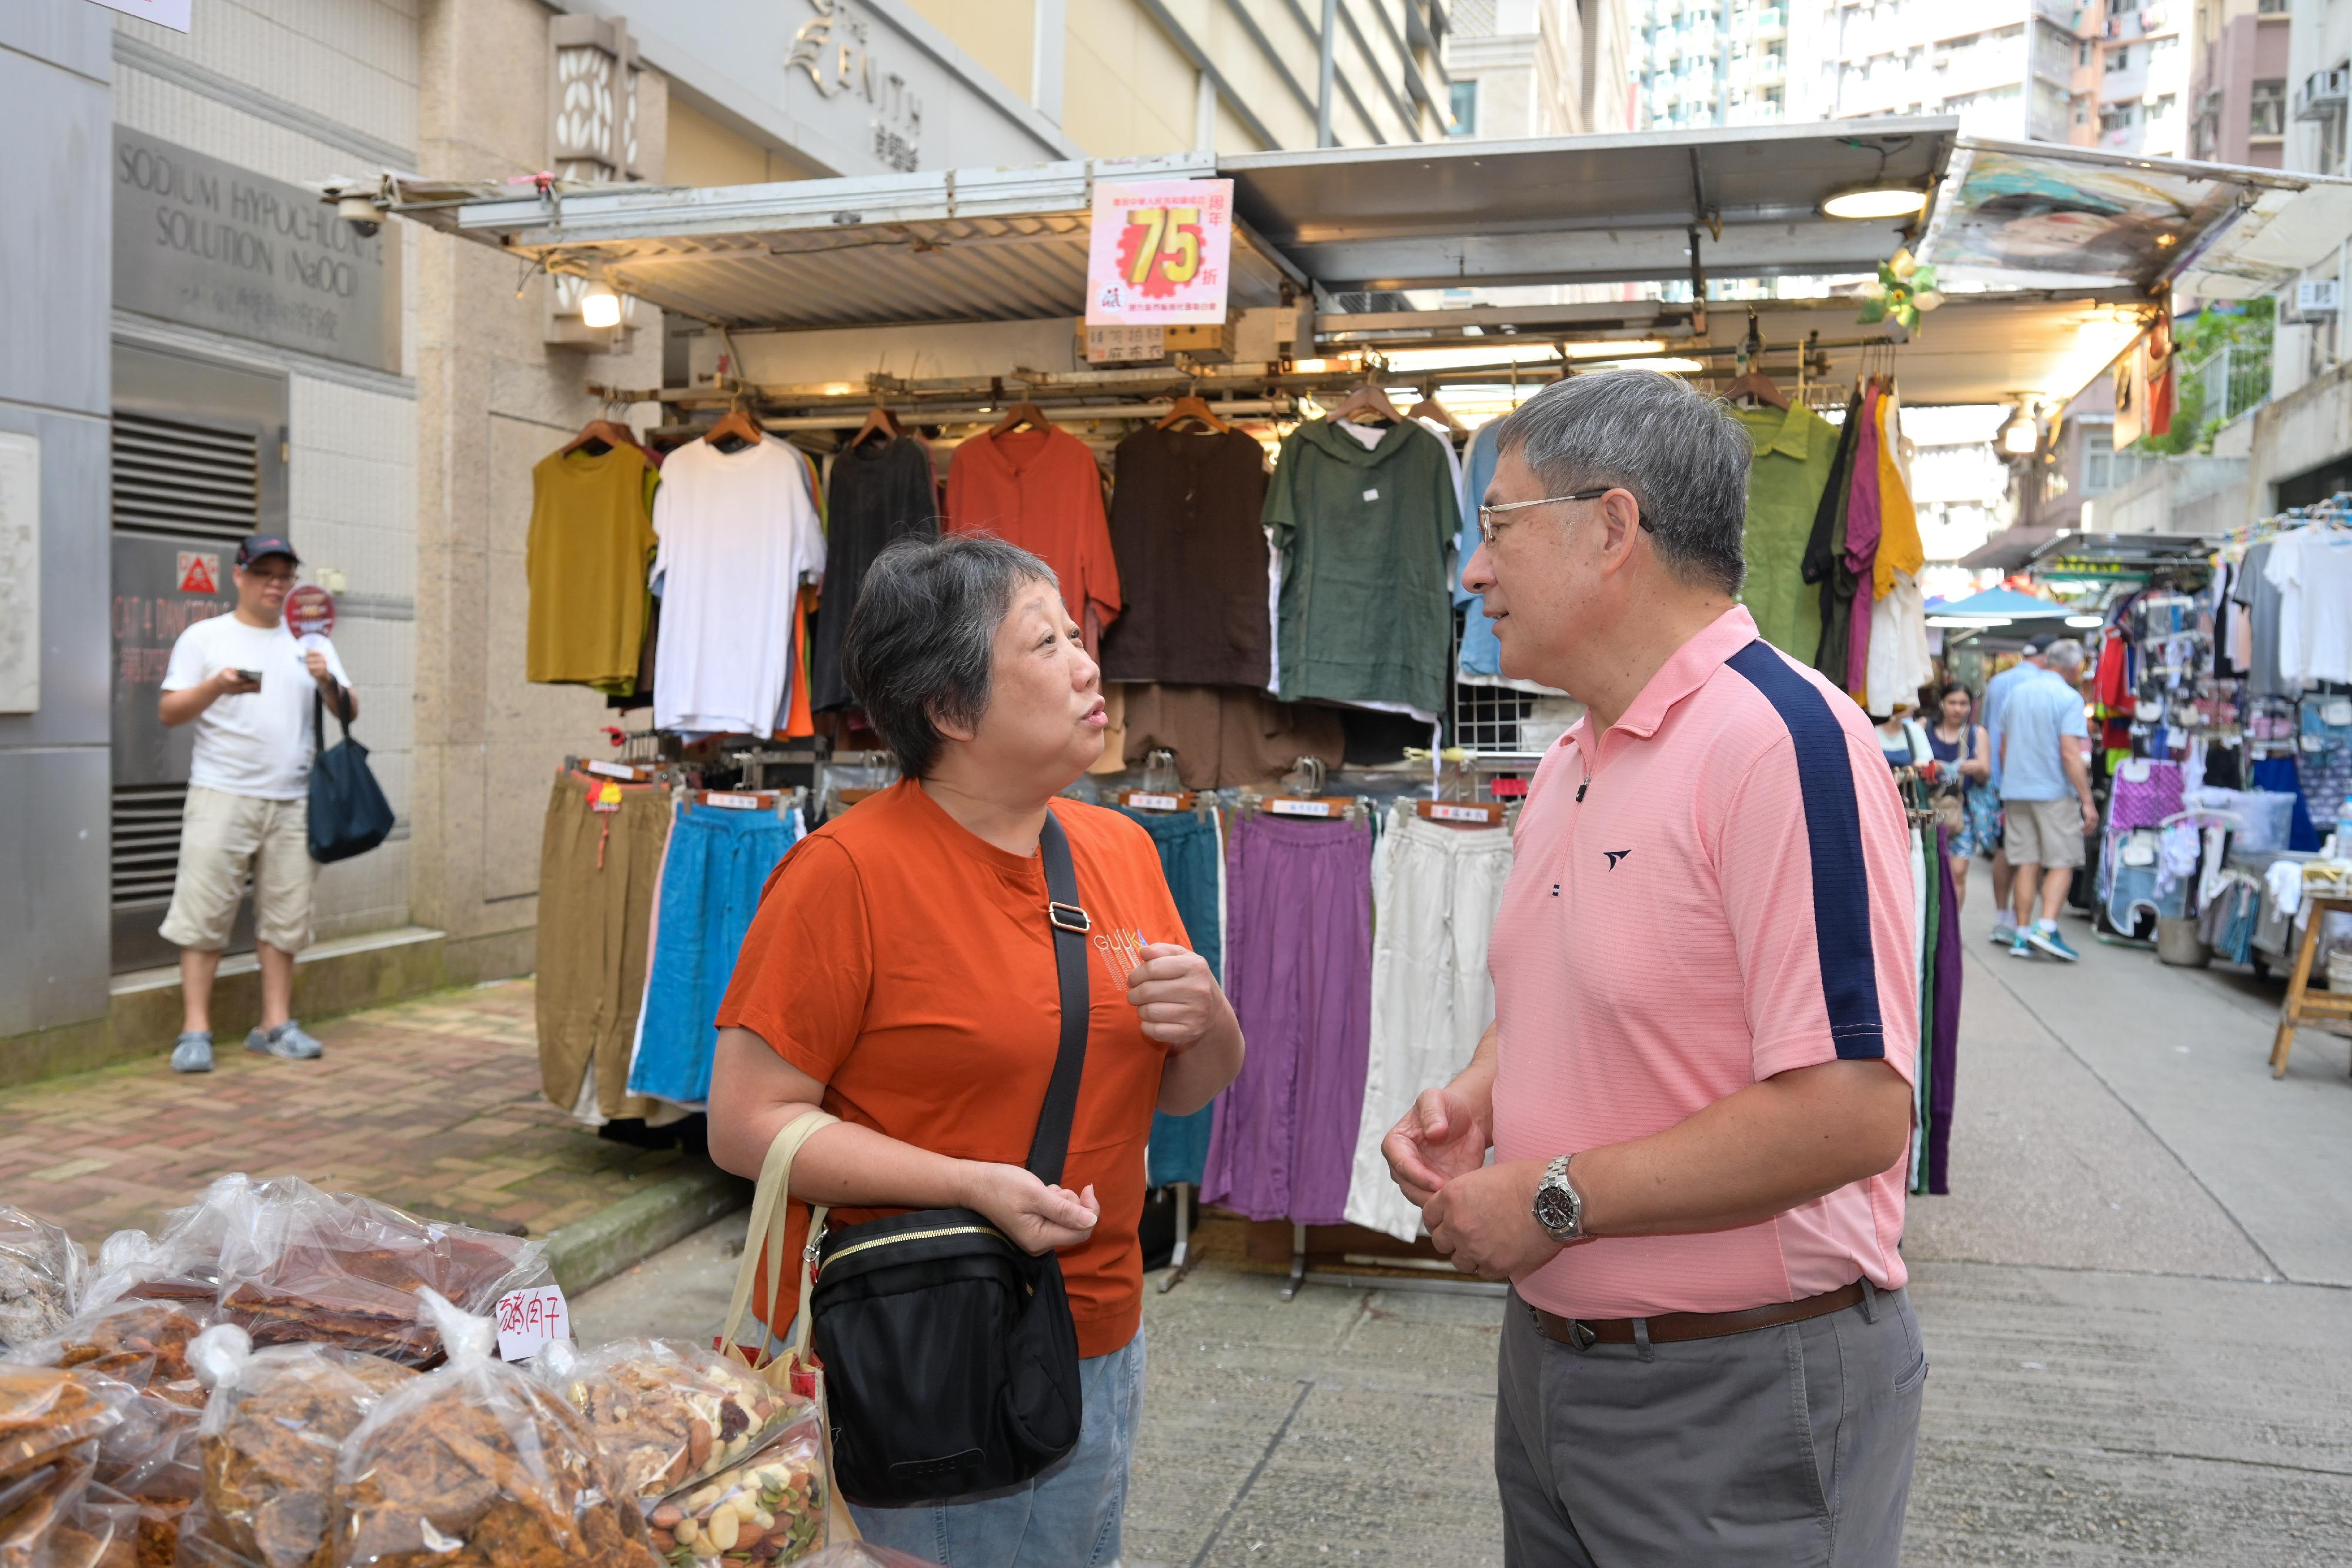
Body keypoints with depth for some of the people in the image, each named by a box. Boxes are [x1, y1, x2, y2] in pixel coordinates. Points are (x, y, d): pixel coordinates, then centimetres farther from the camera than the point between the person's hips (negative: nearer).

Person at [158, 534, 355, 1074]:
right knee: (204, 915, -5)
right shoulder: (205, 637, 6)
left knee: (285, 918, 5)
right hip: (222, 797, -3)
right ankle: (195, 1031, 0)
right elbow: (170, 713, 1)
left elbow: (350, 713, 10)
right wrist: (217, 686, -17)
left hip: (292, 801, 3)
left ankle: (276, 1025, 13)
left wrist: (328, 682, -11)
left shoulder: (310, 643, 15)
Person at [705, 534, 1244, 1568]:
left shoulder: (1122, 850, 3)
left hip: (1100, 1349, 6)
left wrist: (1204, 1021, -10)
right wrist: (972, 1188, -24)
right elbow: (746, 1125, -18)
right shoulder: (848, 870, -17)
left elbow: (1185, 1093, 12)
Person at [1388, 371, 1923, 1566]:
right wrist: (1474, 1101, -1)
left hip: (1740, 1399, -8)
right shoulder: (1568, 764, 8)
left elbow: (1852, 1111, -27)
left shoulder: (1784, 741, -21)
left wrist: (1555, 1201, -19)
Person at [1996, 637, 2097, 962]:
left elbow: (2004, 747, 17)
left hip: (2016, 790, 5)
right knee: (2061, 863, 2)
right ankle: (2047, 928, -11)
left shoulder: (2018, 692, 11)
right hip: (2055, 792, -5)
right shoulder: (2069, 698, -9)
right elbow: (2070, 754, -16)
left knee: (2026, 863, 7)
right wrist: (2088, 801, -14)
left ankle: (2022, 935, 6)